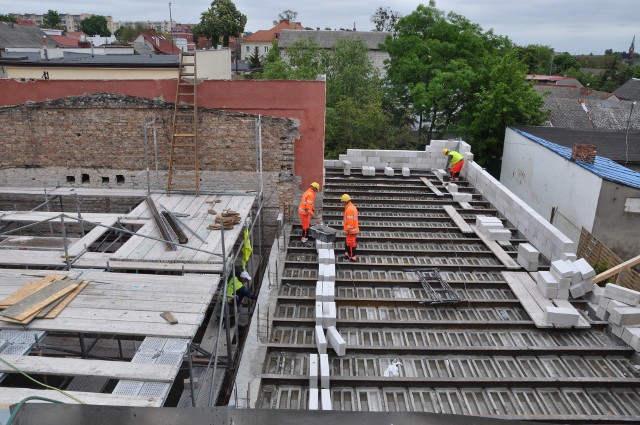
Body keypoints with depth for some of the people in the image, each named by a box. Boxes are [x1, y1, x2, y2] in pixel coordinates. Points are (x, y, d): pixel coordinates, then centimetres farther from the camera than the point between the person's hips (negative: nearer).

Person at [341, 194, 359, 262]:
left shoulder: (349, 209, -24)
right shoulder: (352, 207, 9)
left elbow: (350, 222, -28)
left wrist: (347, 230, -20)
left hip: (351, 231, -10)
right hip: (353, 229, 10)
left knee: (351, 243, 1)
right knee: (347, 242, 22)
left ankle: (353, 257, 10)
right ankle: (347, 254, 35)